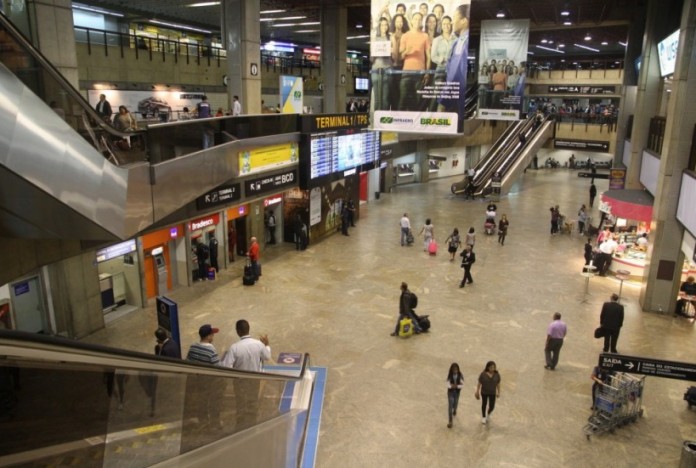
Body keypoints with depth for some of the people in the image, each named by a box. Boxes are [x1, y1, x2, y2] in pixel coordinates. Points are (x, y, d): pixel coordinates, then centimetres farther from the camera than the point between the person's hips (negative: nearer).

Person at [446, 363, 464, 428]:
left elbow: (462, 385, -17)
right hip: (450, 392, -1)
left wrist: (457, 386, -33)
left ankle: (454, 410, 60)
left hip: (457, 392, 2)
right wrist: (452, 386, -38)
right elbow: (448, 385, -19)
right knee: (450, 406, -4)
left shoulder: (460, 375, -18)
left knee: (455, 403, 23)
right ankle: (450, 421, 3)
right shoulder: (449, 375, -19)